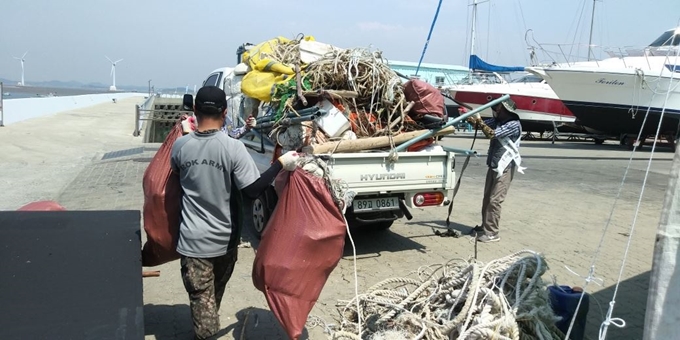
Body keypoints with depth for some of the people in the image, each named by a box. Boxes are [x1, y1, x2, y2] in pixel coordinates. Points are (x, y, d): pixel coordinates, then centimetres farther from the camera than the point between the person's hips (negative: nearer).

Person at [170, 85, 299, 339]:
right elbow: (252, 190, -20)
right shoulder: (233, 148, -17)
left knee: (201, 297, 5)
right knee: (215, 294, 25)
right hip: (225, 239, 1)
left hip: (193, 240, -1)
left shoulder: (180, 146, -8)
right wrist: (281, 164, -13)